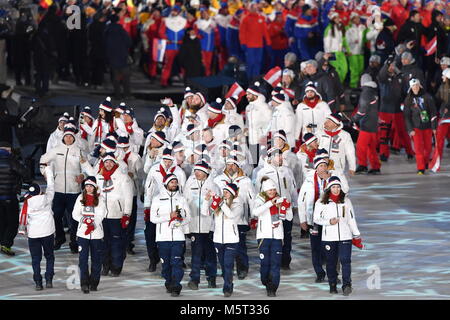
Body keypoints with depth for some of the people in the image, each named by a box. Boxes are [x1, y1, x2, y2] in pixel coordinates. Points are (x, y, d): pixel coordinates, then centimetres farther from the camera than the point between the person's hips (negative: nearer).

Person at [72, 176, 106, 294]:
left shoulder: (100, 199, 2)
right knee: (83, 258, -6)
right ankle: (84, 284, -7)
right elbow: (75, 214, 5)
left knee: (96, 258, 5)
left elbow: (101, 215, -4)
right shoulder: (80, 198, 7)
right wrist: (84, 220, -13)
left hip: (96, 232, 0)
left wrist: (93, 223, -19)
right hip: (83, 233, 0)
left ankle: (94, 283, 15)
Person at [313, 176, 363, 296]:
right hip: (329, 237, 0)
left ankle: (347, 285, -19)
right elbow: (316, 219, 5)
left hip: (345, 236, 0)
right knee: (331, 262, 5)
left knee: (345, 260, -13)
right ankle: (332, 285, 17)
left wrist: (357, 235, 14)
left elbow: (351, 219, 15)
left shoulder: (346, 201, 10)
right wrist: (329, 222, -12)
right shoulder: (321, 202, 3)